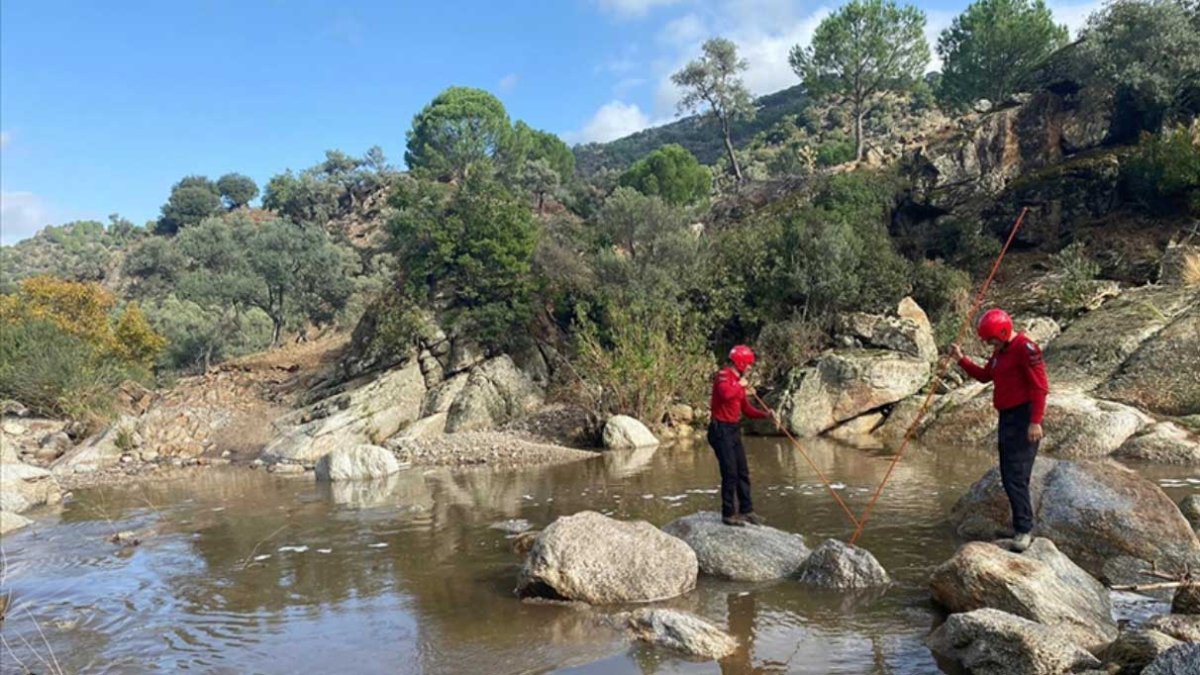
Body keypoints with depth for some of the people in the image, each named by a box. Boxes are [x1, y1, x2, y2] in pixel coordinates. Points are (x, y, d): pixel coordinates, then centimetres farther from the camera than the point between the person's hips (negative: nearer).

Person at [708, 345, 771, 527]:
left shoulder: (738, 380, 16)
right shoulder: (723, 375, -12)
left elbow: (746, 409, 19)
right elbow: (726, 393, -34)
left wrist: (766, 415, 5)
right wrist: (740, 385, -17)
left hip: (734, 430, 9)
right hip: (722, 430, -9)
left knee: (743, 473, 13)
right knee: (730, 473, -7)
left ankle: (746, 510, 23)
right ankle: (728, 514, 3)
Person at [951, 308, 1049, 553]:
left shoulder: (1025, 348, -15)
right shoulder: (1000, 351, 15)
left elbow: (1040, 386, -19)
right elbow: (984, 376, 26)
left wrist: (1035, 421, -23)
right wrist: (962, 359, 12)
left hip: (1023, 418, -10)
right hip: (1007, 417, 10)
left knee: (1016, 476, -12)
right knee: (1007, 476, 12)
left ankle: (1024, 530, -7)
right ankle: (1020, 524, 21)